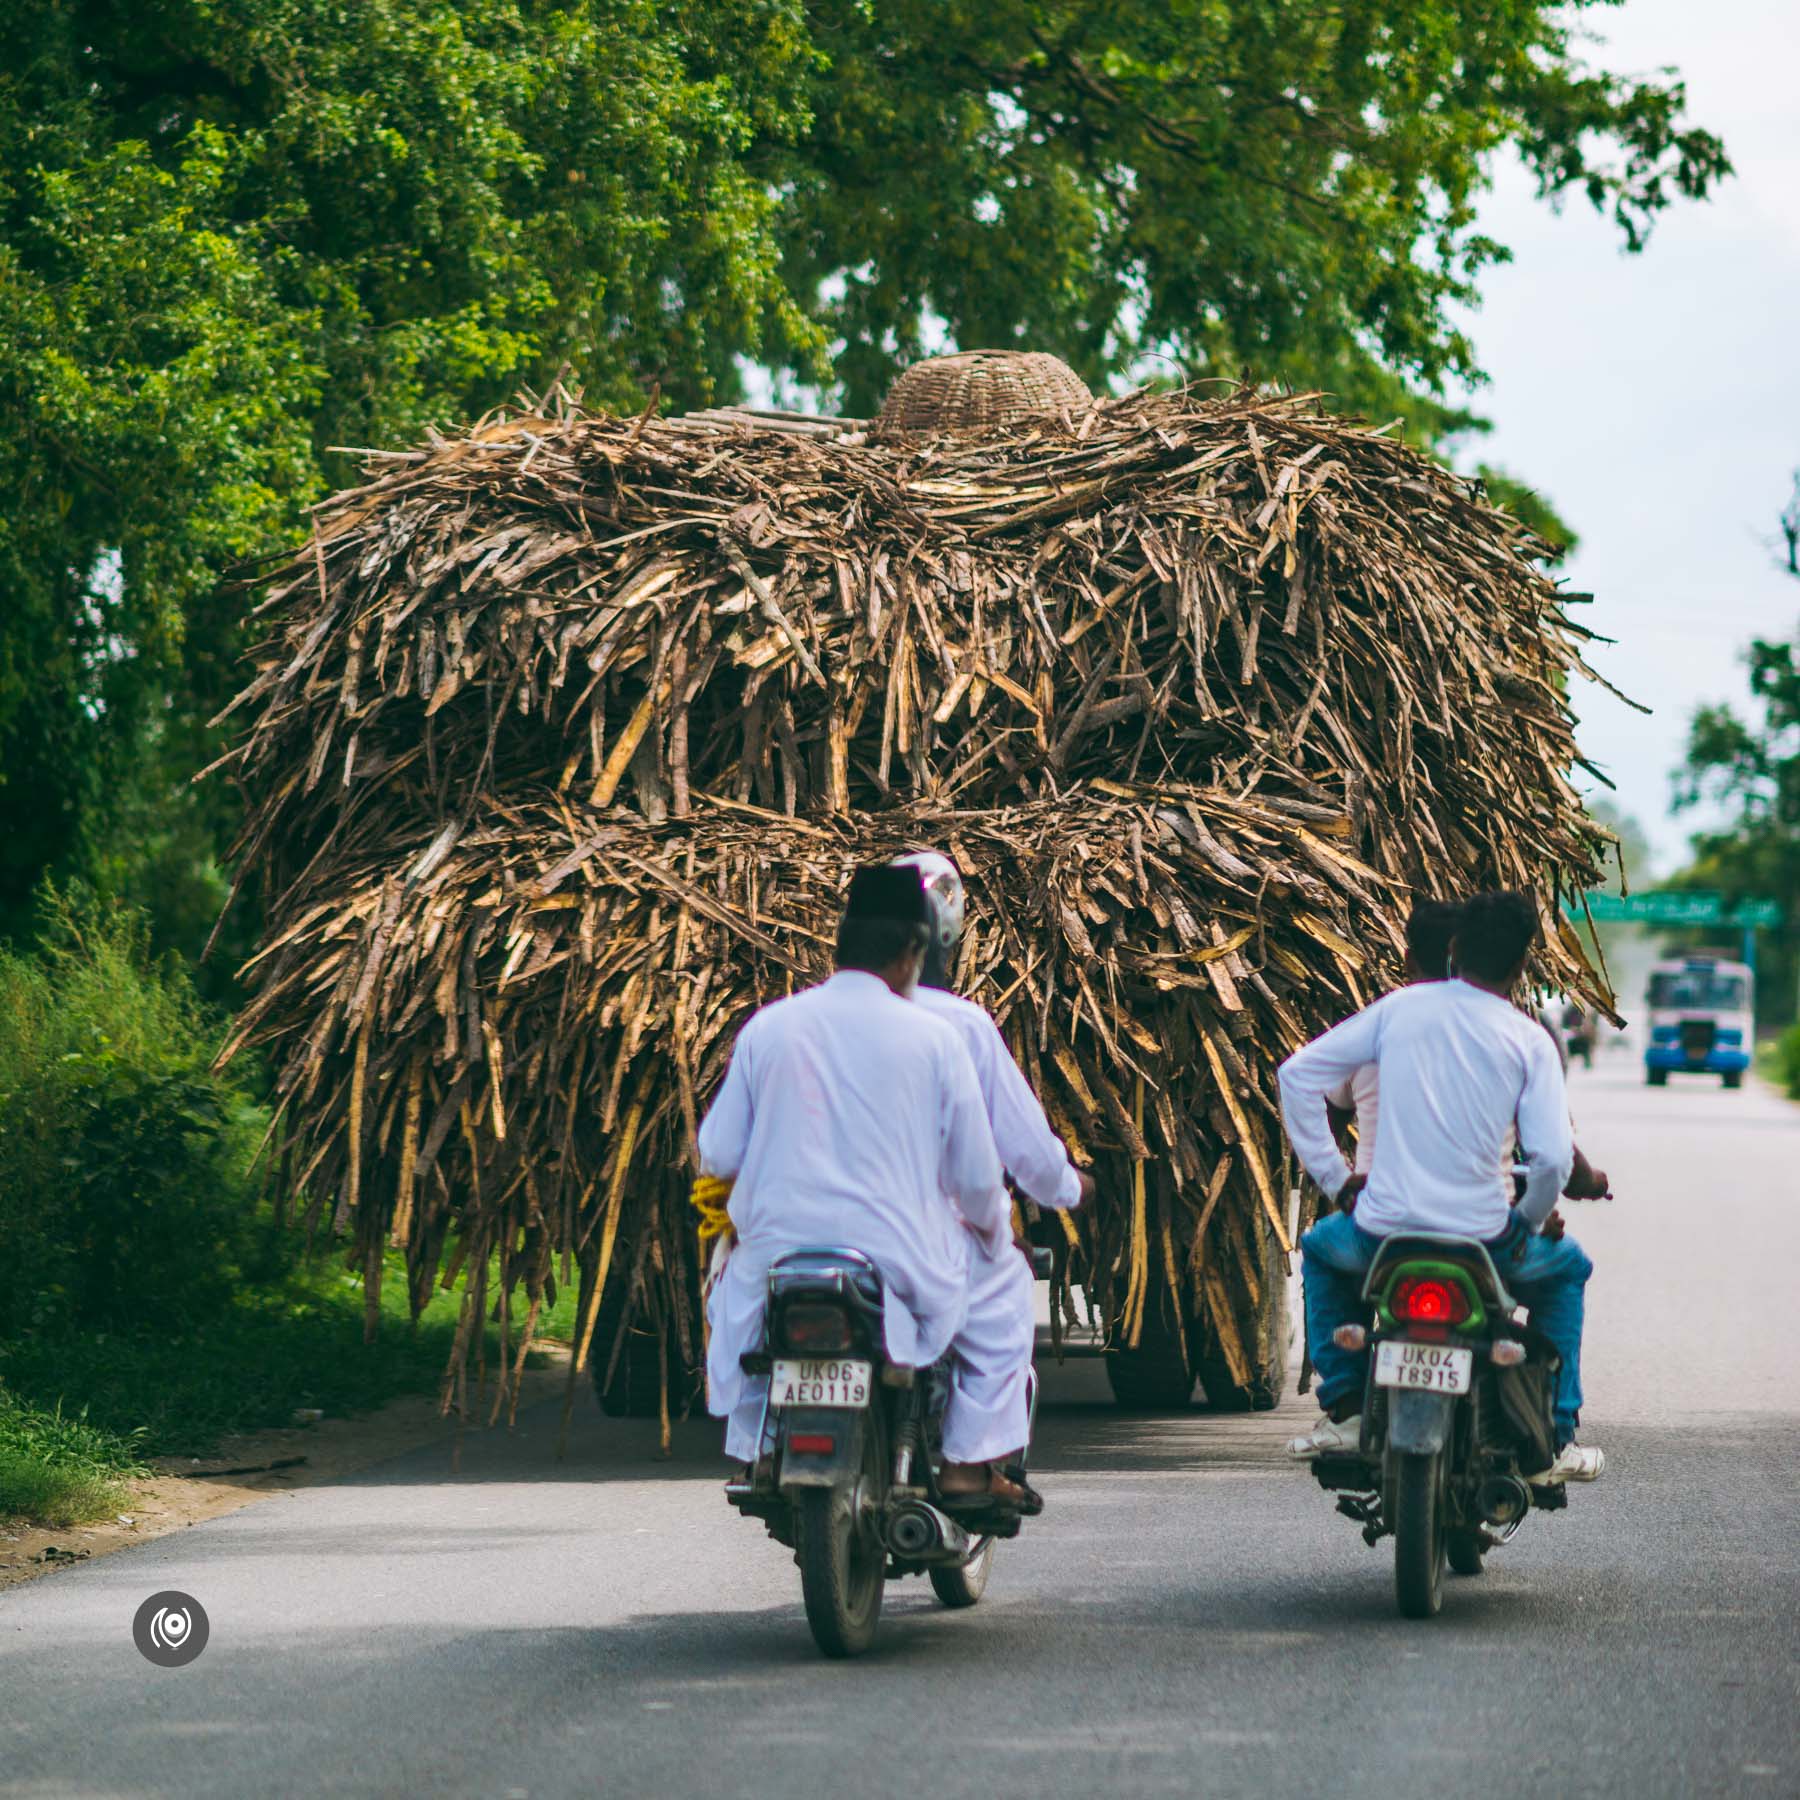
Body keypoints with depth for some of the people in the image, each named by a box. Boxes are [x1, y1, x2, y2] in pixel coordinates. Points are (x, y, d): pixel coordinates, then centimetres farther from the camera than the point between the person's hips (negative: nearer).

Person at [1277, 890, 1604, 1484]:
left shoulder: (1400, 1007, 2)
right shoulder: (1529, 1041, -4)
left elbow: (1298, 1074, 2)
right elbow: (1553, 1157, -13)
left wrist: (1335, 1179, 9)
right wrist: (1527, 1222, 8)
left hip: (1383, 1231, 1)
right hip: (1481, 1240, -1)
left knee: (1320, 1247, 36)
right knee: (1567, 1268, 31)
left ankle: (1343, 1407, 22)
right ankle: (1554, 1441, 23)